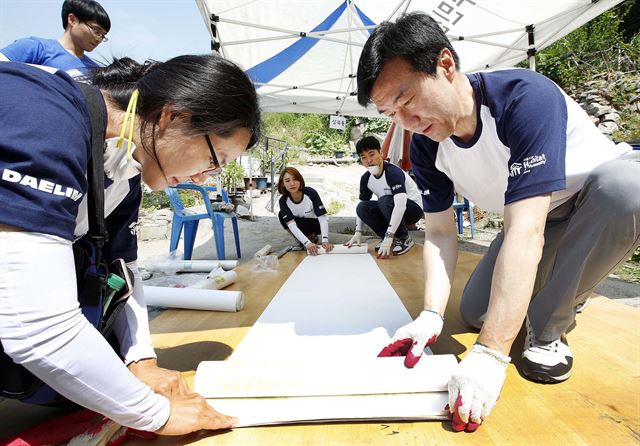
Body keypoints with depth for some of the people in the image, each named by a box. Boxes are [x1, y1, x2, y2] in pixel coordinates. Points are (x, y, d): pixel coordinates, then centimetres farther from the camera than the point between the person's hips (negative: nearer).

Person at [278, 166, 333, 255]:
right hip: (300, 226, 3)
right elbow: (292, 225, -33)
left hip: (315, 224, -2)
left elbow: (323, 218, -29)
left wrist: (325, 240, -42)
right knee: (282, 215, -25)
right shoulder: (283, 201, -22)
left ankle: (312, 237, -2)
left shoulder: (311, 193, -27)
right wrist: (307, 243, -47)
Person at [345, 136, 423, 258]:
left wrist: (388, 238, -44)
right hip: (391, 211, 6)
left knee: (385, 201, -34)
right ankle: (390, 237, 0)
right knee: (362, 207, -18)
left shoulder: (393, 172, -28)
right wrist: (358, 232, -12)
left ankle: (404, 239, -11)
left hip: (413, 208, -6)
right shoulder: (366, 178, -6)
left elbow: (400, 205, -39)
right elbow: (362, 204, 1)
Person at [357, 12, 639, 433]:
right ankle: (554, 289, 26)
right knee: (476, 312, -4)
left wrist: (490, 353, -44)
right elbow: (441, 233, -14)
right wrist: (432, 314, -28)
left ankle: (547, 329, -17)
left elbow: (525, 232, -43)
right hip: (536, 217, 5)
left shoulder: (525, 97, -35)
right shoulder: (425, 149, -16)